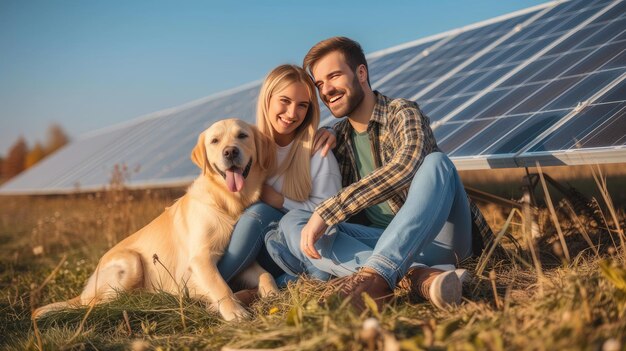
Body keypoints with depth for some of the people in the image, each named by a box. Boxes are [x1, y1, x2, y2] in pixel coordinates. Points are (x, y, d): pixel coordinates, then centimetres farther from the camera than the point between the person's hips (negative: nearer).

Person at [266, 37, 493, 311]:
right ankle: (414, 275, -37)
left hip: (438, 238, -5)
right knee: (292, 222, -14)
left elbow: (404, 167, -27)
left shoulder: (402, 113, -5)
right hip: (388, 244, 5)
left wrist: (326, 212, -30)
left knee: (436, 162, -30)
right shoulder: (338, 137, 15)